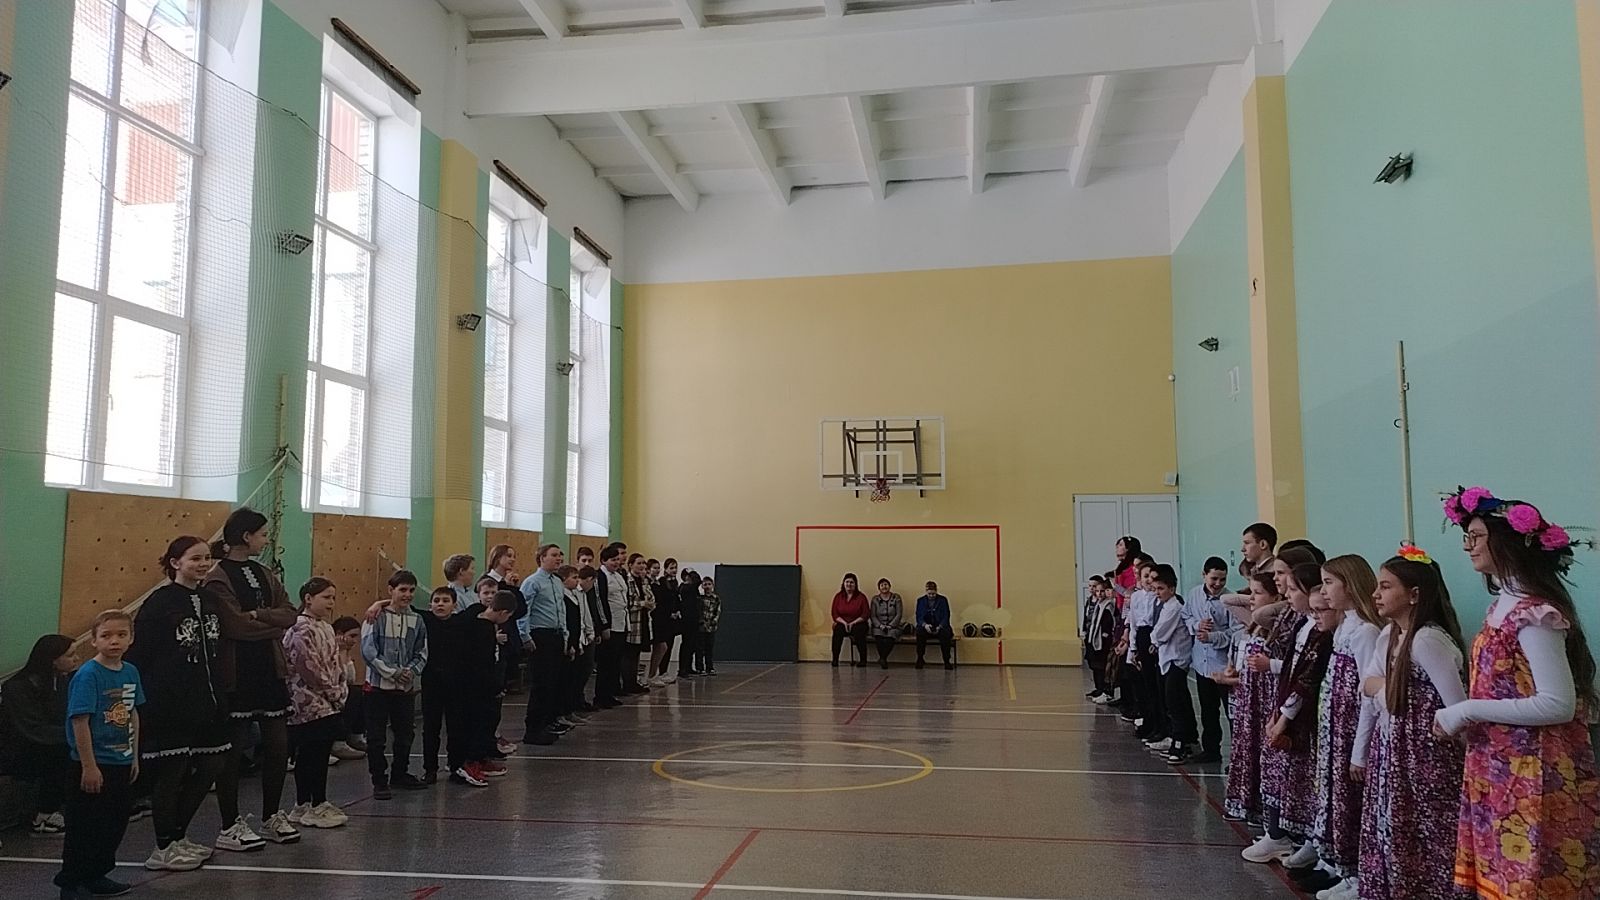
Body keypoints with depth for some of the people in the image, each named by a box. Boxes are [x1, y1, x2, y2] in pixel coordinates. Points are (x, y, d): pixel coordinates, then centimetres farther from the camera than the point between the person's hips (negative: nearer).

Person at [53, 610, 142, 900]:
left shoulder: (131, 672, 4)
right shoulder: (88, 675, -17)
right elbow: (80, 721, -18)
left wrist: (135, 756, 14)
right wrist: (89, 766, -19)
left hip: (121, 763, 7)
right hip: (93, 765, -7)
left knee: (116, 824, 16)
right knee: (84, 826, 2)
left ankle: (96, 876, 31)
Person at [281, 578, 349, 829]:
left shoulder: (325, 628, 15)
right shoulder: (302, 629, -13)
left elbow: (335, 665, 18)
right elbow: (309, 668, -19)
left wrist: (341, 691, 6)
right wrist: (332, 691, -12)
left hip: (328, 704, 9)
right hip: (311, 703, -9)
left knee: (308, 755, 12)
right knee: (315, 754, -4)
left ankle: (304, 806, 18)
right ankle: (317, 806, 2)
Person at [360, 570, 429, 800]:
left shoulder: (416, 620, 5)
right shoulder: (377, 617, -6)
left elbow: (422, 653, 8)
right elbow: (368, 650, -12)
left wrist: (411, 671, -11)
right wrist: (392, 672, -17)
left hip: (407, 687, 4)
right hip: (378, 685, -4)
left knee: (406, 733, 13)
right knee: (376, 736, 0)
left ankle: (400, 774, 30)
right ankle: (379, 781, 11)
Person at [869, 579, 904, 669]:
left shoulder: (896, 598, 7)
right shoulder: (875, 599, 10)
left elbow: (899, 615, 0)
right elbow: (873, 616, 4)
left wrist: (890, 625, -12)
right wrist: (880, 625, -12)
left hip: (893, 626, -1)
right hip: (878, 626, 1)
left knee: (891, 634, -35)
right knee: (878, 635, -34)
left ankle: (882, 658, -30)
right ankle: (883, 659, -28)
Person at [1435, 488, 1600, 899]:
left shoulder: (1534, 613, -18)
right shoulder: (1504, 604, 9)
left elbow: (1558, 705, -23)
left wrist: (1468, 711, -19)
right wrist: (1462, 716, 3)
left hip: (1534, 776, -9)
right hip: (1500, 770, 9)